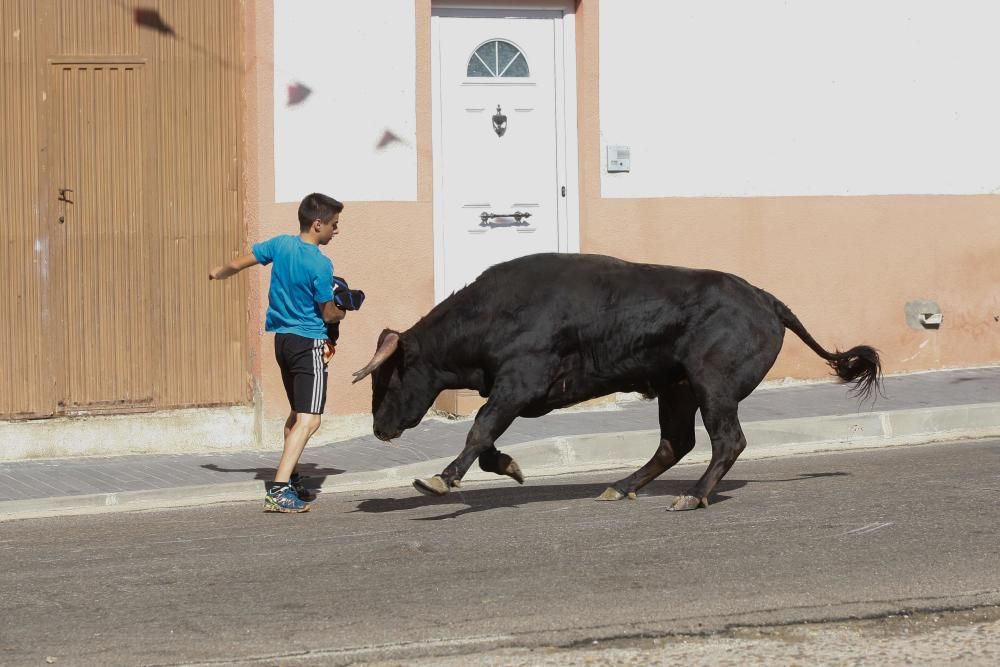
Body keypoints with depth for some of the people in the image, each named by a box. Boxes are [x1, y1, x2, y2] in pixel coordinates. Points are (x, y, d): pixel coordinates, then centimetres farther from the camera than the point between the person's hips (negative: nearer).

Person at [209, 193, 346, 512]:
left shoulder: (281, 244, 2)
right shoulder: (321, 264, -17)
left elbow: (238, 264, 15)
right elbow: (328, 314, -9)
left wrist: (218, 273, 36)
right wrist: (345, 311, 13)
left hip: (282, 339, 8)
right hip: (309, 344, -8)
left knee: (297, 413, 24)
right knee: (309, 419, -13)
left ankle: (290, 480, 32)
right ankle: (279, 491, -24)